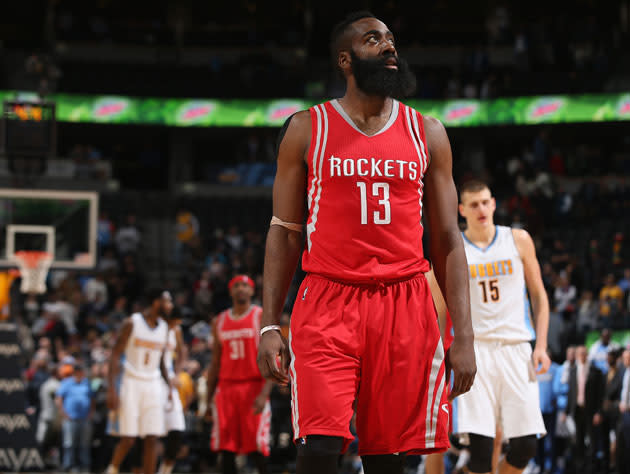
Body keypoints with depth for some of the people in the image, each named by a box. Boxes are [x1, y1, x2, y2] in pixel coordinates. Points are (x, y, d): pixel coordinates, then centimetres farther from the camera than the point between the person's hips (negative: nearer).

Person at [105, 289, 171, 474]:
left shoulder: (164, 328, 10)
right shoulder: (132, 323, -6)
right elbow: (115, 355, -8)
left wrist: (169, 384, 9)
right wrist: (111, 389, -15)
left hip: (153, 386, 5)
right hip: (132, 384, -5)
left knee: (151, 440, -1)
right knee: (128, 439, -8)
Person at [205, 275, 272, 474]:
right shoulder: (220, 322, 14)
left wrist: (264, 393, -19)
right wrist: (209, 398, 12)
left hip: (253, 388, -4)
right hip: (226, 388, 4)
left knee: (257, 448, -8)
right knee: (226, 449, 0)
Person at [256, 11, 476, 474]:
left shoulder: (427, 133, 11)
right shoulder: (306, 130, 6)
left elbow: (447, 239, 10)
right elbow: (284, 233, 8)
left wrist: (464, 334, 2)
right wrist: (269, 326, -1)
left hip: (405, 308, 2)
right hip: (327, 302, -2)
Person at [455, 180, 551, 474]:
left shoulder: (518, 240, 7)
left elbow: (538, 295, 11)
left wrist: (541, 346, 1)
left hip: (516, 348, 2)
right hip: (475, 350, -2)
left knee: (525, 445, -3)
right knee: (480, 444, -14)